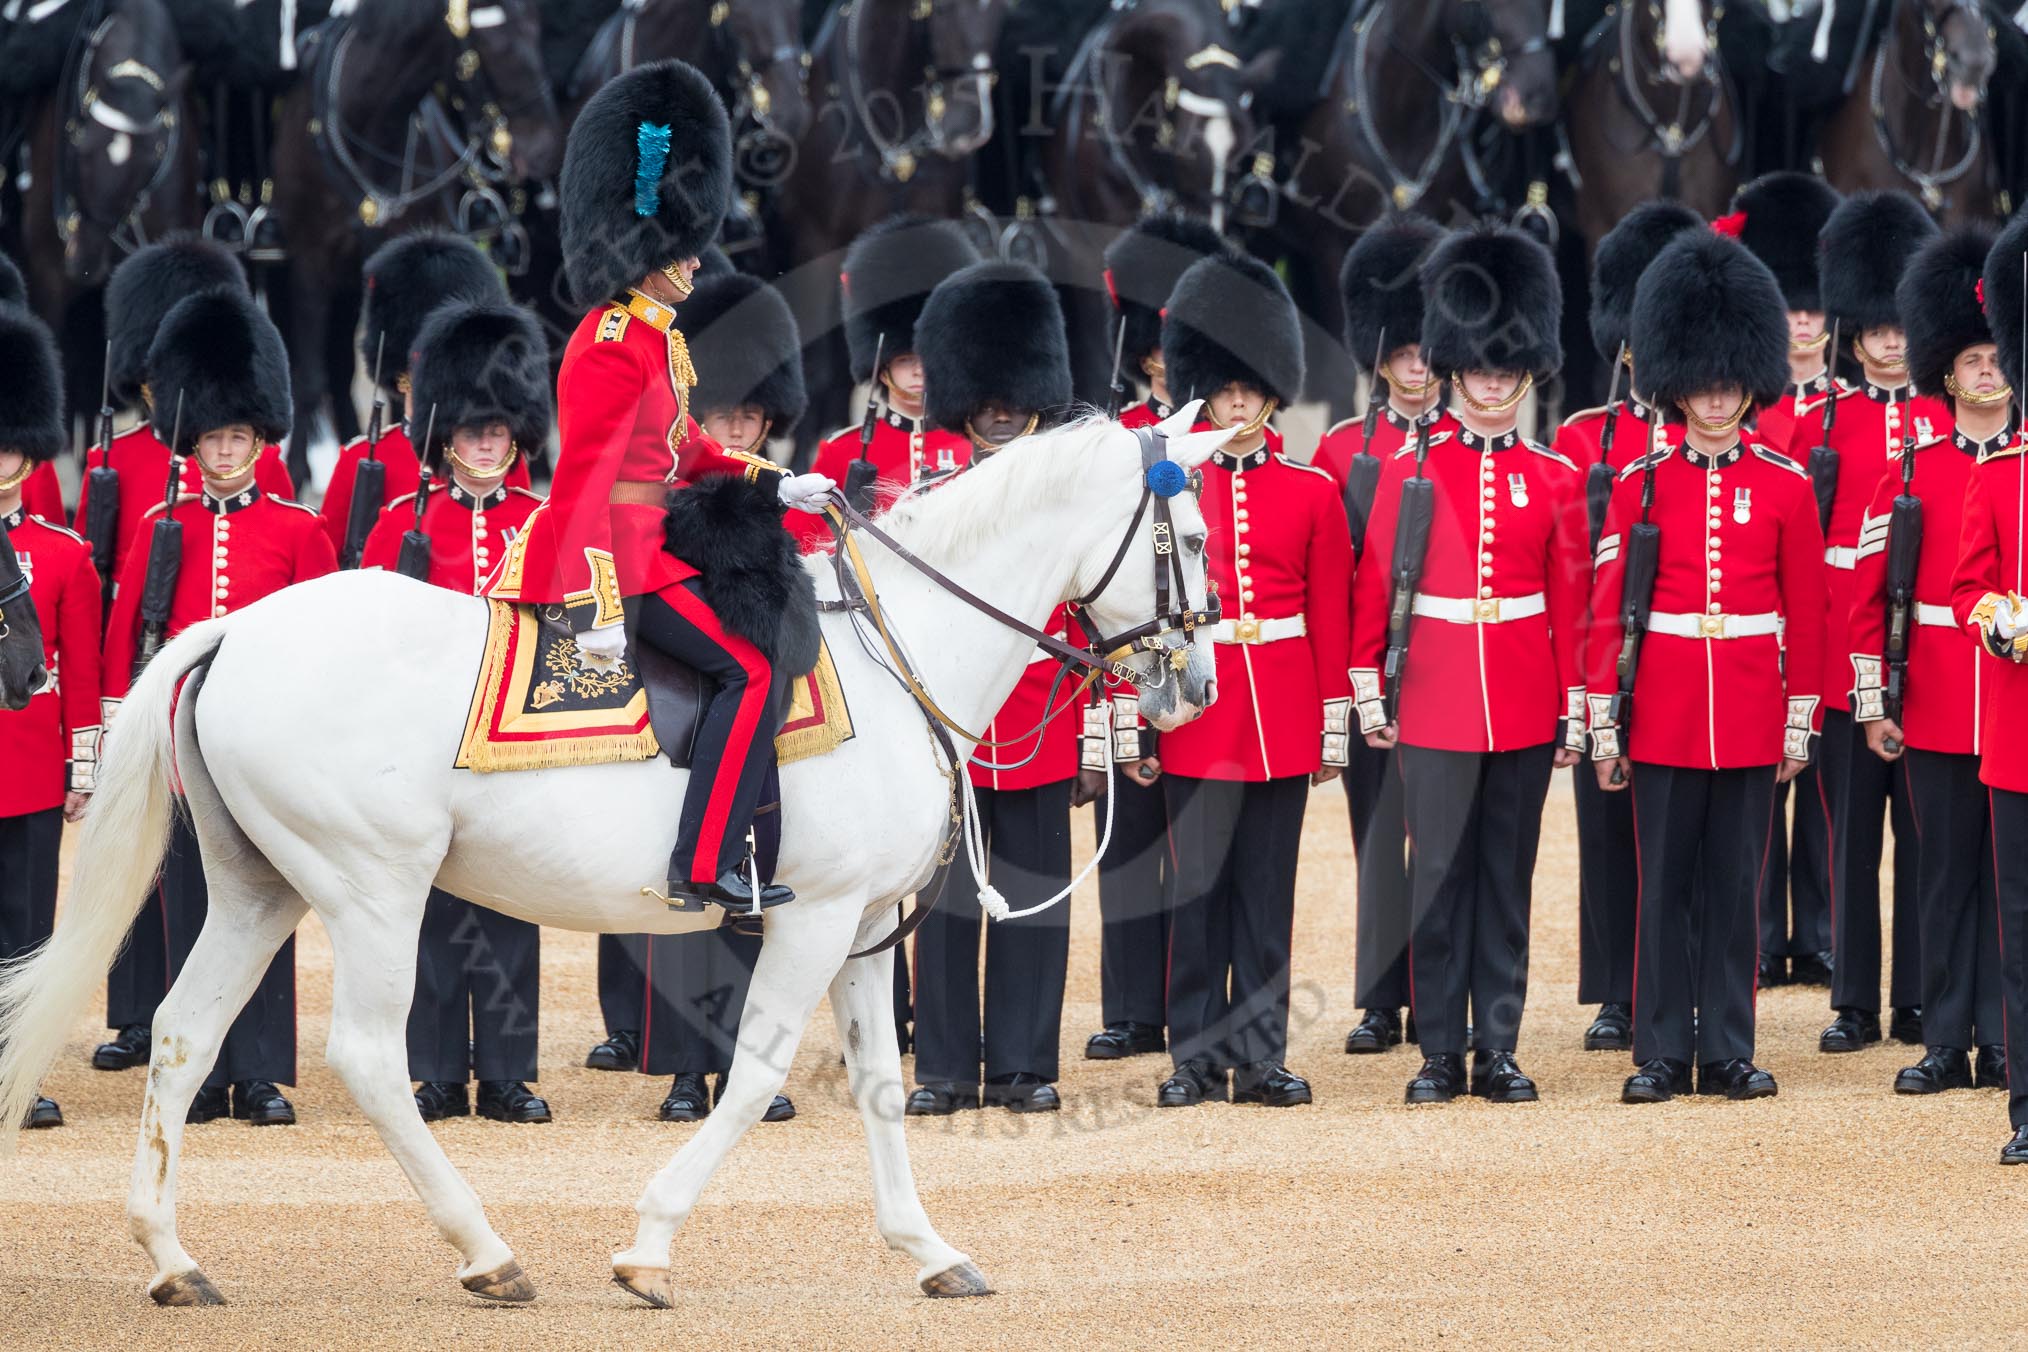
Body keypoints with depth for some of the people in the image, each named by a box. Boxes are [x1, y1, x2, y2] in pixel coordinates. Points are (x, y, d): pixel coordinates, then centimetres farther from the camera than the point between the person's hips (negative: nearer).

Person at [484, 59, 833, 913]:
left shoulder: (652, 337, 15)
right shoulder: (614, 348, -17)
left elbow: (684, 449, 25)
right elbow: (583, 476, -23)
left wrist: (775, 484, 13)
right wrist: (598, 607, -29)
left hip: (650, 543, 11)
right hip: (618, 553, -11)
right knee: (750, 673, -17)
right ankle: (705, 870, -20)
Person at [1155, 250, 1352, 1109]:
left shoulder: (1311, 493, 5)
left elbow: (1331, 615, 7)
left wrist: (1335, 725, 4)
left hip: (1283, 711, 1)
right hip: (1197, 708, -1)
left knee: (1267, 891, 4)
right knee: (1198, 888, 0)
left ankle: (1260, 1057, 9)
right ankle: (1198, 1058, 6)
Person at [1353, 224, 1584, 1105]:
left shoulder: (1554, 480, 5)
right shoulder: (1410, 469, 1)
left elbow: (1571, 601, 7)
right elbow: (1374, 587, 2)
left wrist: (1573, 708, 4)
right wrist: (1369, 693, -1)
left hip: (1524, 703, 1)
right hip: (1436, 699, -1)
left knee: (1507, 875, 5)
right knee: (1439, 874, 0)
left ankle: (1499, 1050, 9)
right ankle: (1441, 1054, 4)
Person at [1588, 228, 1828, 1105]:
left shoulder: (1786, 487, 4)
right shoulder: (1640, 486, 1)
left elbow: (1806, 612, 7)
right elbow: (1606, 611, 2)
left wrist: (1801, 719, 4)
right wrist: (1602, 722, -2)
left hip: (1751, 720, 1)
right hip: (1664, 717, -1)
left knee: (1735, 885, 5)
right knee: (1665, 885, 3)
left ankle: (1730, 1051, 10)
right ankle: (1663, 1054, 7)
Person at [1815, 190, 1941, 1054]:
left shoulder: (1952, 420, 5)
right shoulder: (1827, 420, 5)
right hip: (1846, 648, 0)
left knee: (1923, 827, 4)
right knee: (1852, 827, 3)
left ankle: (1919, 1003, 9)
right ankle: (1854, 1003, 7)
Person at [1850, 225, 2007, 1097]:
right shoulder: (1912, 470, 3)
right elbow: (1869, 593, 4)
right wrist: (1873, 703, 0)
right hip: (1936, 708, 0)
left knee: (2009, 870, 2)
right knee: (1945, 871, 5)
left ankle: (2002, 1041, 7)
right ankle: (1947, 1045, 10)